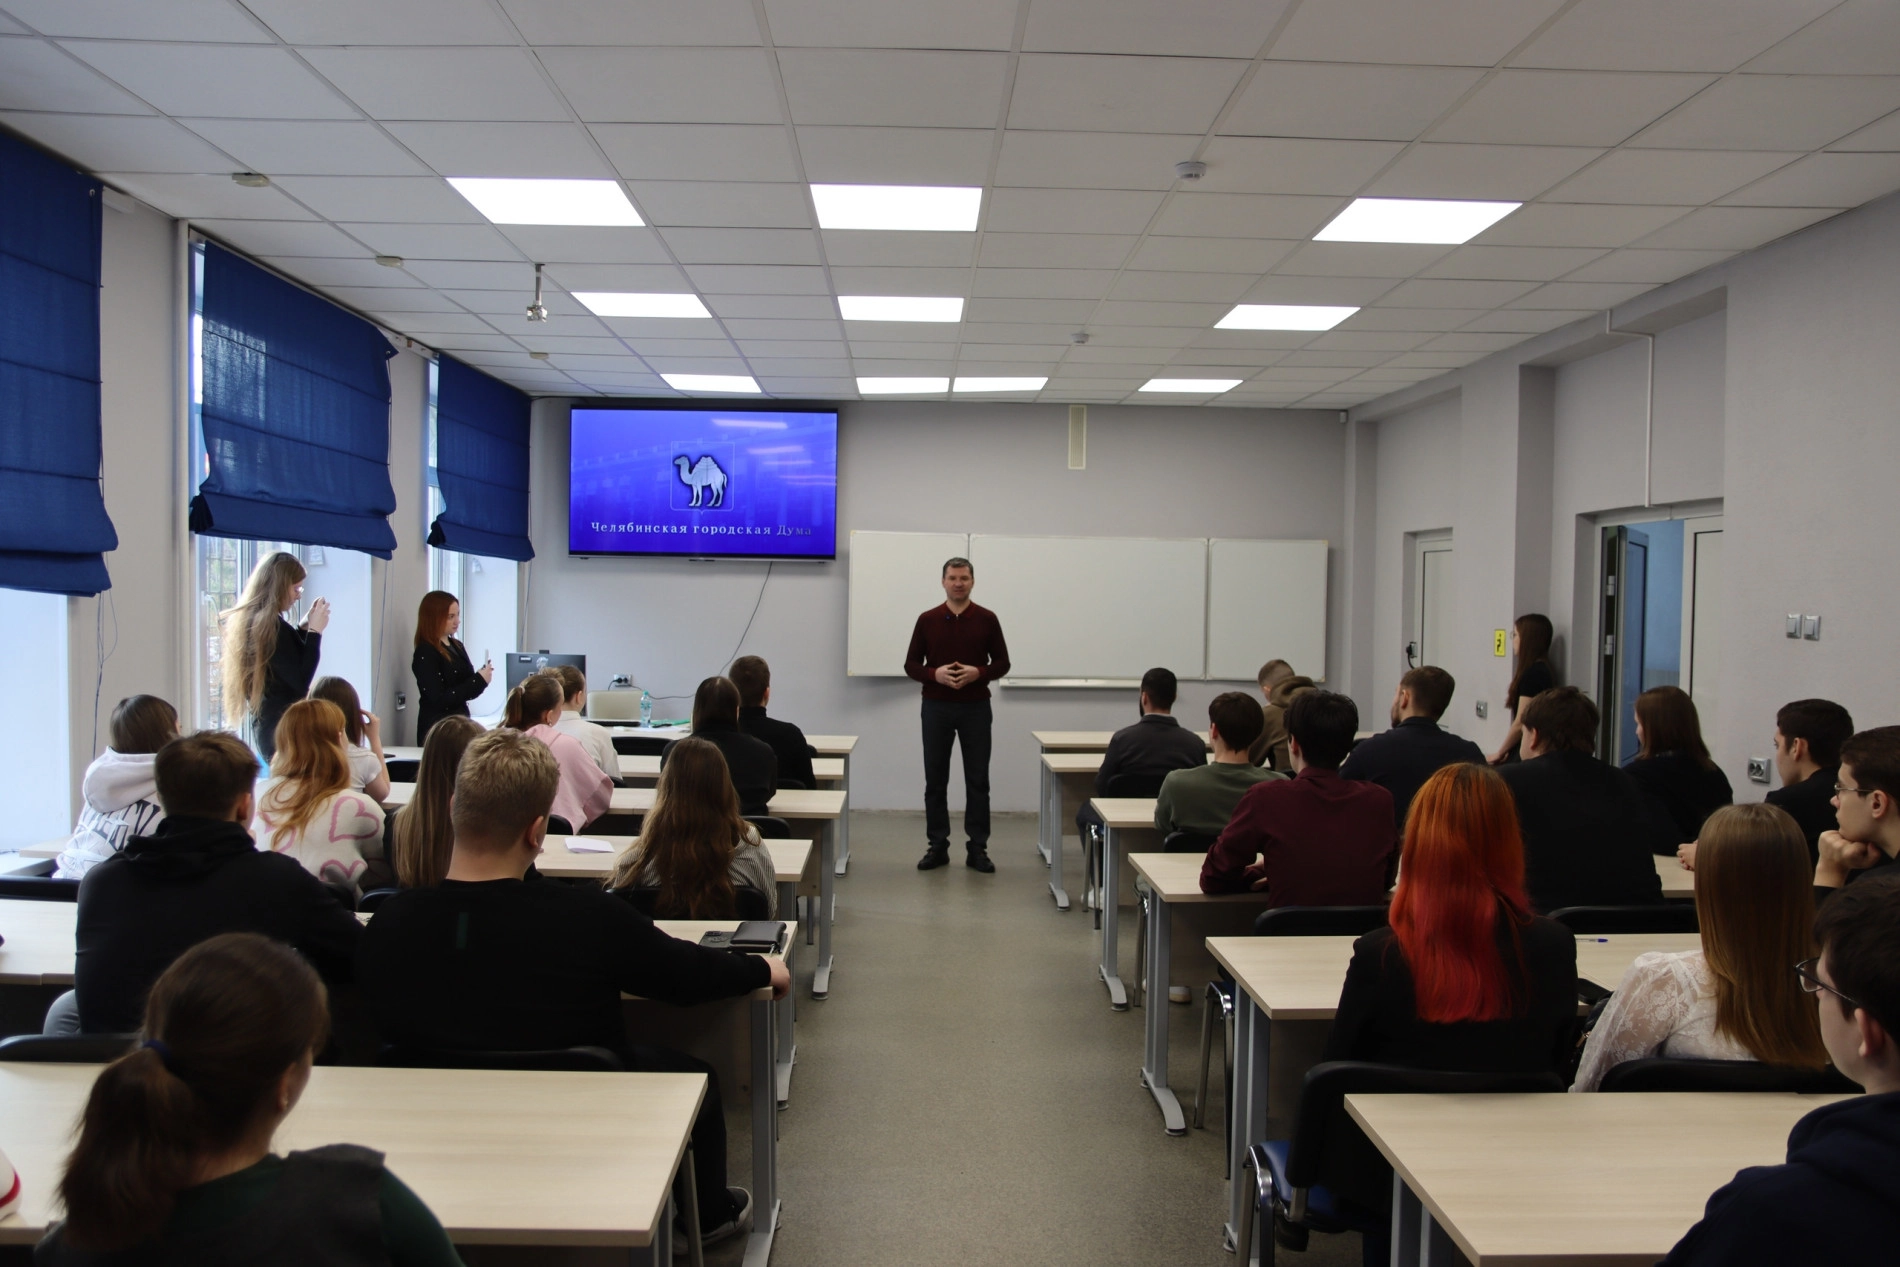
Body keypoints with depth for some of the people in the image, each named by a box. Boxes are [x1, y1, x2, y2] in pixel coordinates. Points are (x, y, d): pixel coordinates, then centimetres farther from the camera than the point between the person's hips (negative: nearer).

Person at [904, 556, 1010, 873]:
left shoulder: (987, 619, 1)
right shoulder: (927, 620, 2)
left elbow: (1002, 663, 3)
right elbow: (911, 664, 3)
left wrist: (978, 673, -16)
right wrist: (935, 674, -16)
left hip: (975, 708, 0)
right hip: (936, 708, 1)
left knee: (977, 780, 2)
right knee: (935, 780, 4)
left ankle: (977, 848, 10)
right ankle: (937, 846, 14)